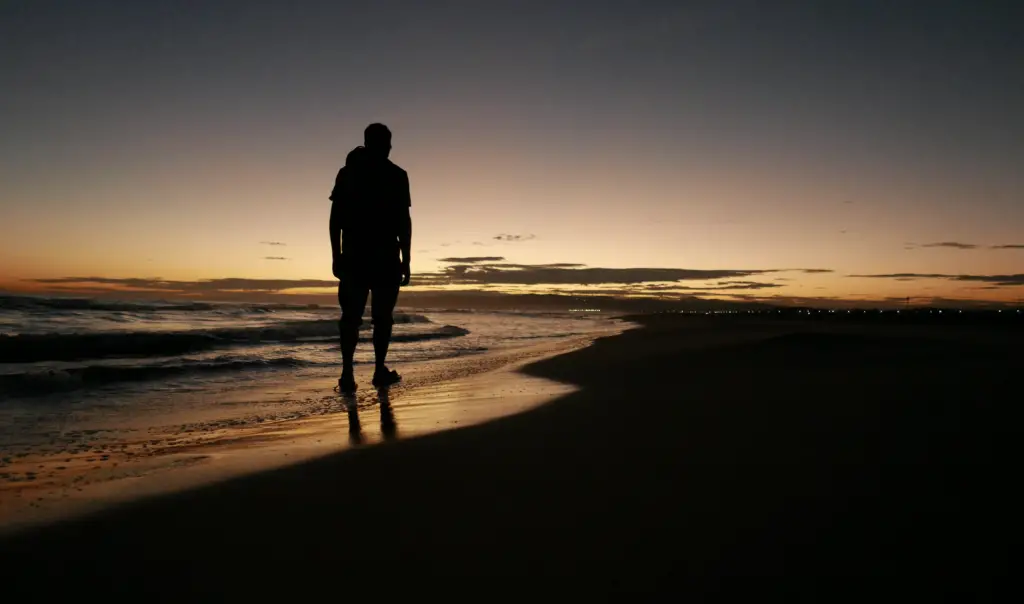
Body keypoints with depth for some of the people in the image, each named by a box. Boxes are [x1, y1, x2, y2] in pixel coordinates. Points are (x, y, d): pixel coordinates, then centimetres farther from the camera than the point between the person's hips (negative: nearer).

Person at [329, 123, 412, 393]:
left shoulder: (347, 173, 7)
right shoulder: (396, 175, -1)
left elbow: (335, 218, 4)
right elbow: (404, 222, -5)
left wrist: (336, 256, 8)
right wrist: (406, 261, 0)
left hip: (354, 256, 2)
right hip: (386, 258, -2)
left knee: (351, 316, 5)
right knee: (382, 316, 8)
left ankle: (347, 374, -5)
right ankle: (380, 371, 12)